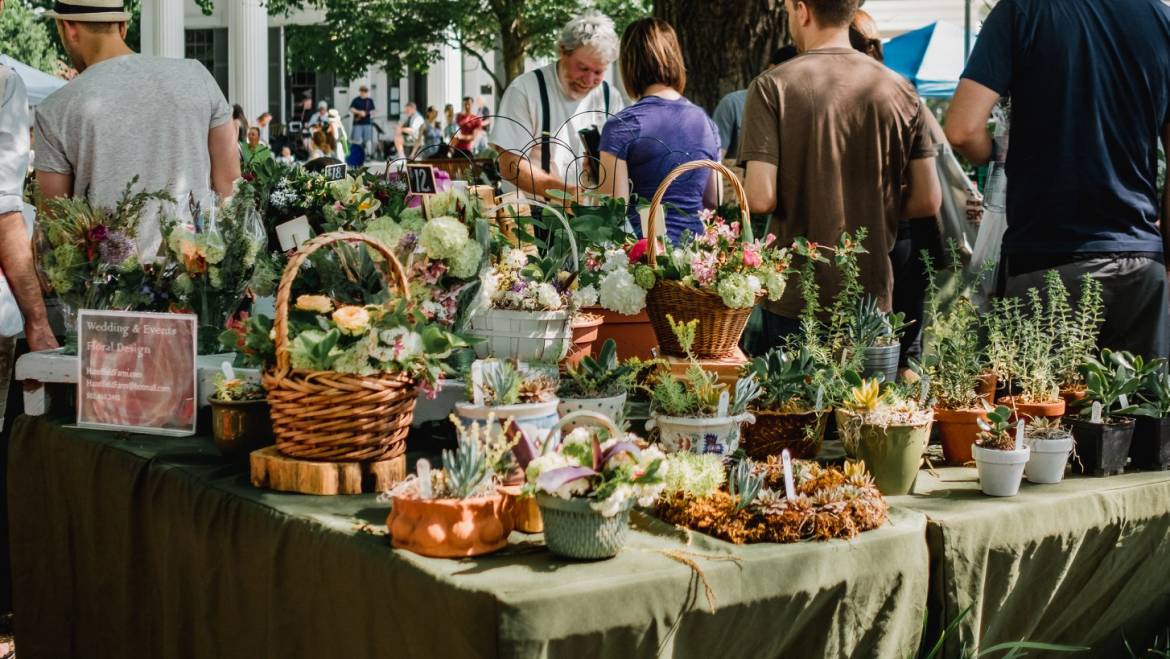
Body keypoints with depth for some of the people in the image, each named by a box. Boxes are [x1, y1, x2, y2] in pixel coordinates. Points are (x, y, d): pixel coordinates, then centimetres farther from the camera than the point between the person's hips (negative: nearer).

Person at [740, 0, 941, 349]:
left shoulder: (771, 87, -10)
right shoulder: (900, 90, 0)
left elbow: (760, 198, -17)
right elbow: (928, 200, 0)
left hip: (794, 303, -3)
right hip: (873, 299, 3)